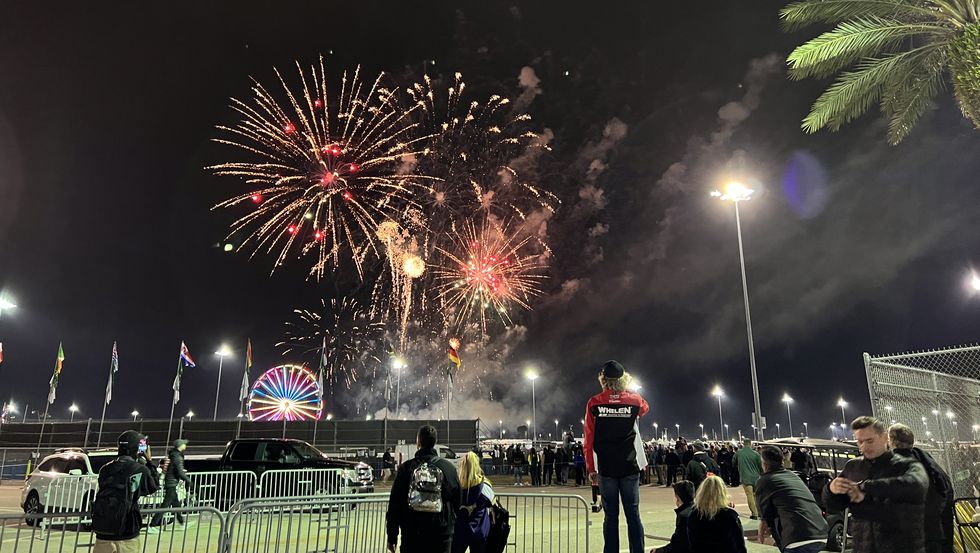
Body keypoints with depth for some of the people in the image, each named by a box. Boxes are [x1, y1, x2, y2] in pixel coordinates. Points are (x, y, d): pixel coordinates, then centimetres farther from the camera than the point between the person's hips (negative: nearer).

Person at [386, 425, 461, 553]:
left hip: (411, 536, 0)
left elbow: (394, 503, -1)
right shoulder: (448, 468, -3)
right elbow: (457, 502, 4)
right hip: (441, 537, 0)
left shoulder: (406, 468, -4)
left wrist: (392, 536, 7)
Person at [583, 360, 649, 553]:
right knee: (633, 514, 6)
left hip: (605, 468, -1)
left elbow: (589, 440, -2)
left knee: (610, 516, 6)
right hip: (630, 467, 1)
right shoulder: (634, 400, 1)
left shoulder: (594, 403, -3)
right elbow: (645, 408, 28)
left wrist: (591, 468, 4)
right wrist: (627, 389, 25)